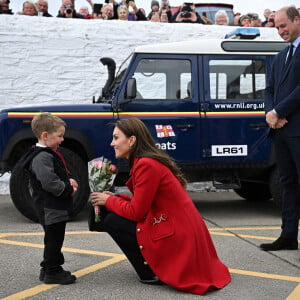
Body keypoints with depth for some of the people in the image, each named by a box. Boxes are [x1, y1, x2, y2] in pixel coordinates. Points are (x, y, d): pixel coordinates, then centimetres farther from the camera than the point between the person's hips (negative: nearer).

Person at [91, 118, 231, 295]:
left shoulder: (146, 165, -18)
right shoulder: (149, 160, 11)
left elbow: (135, 212, -16)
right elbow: (141, 203, 15)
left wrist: (109, 201, -1)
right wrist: (115, 198, 7)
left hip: (177, 237, -10)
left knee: (112, 221, -4)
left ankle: (151, 273, 0)